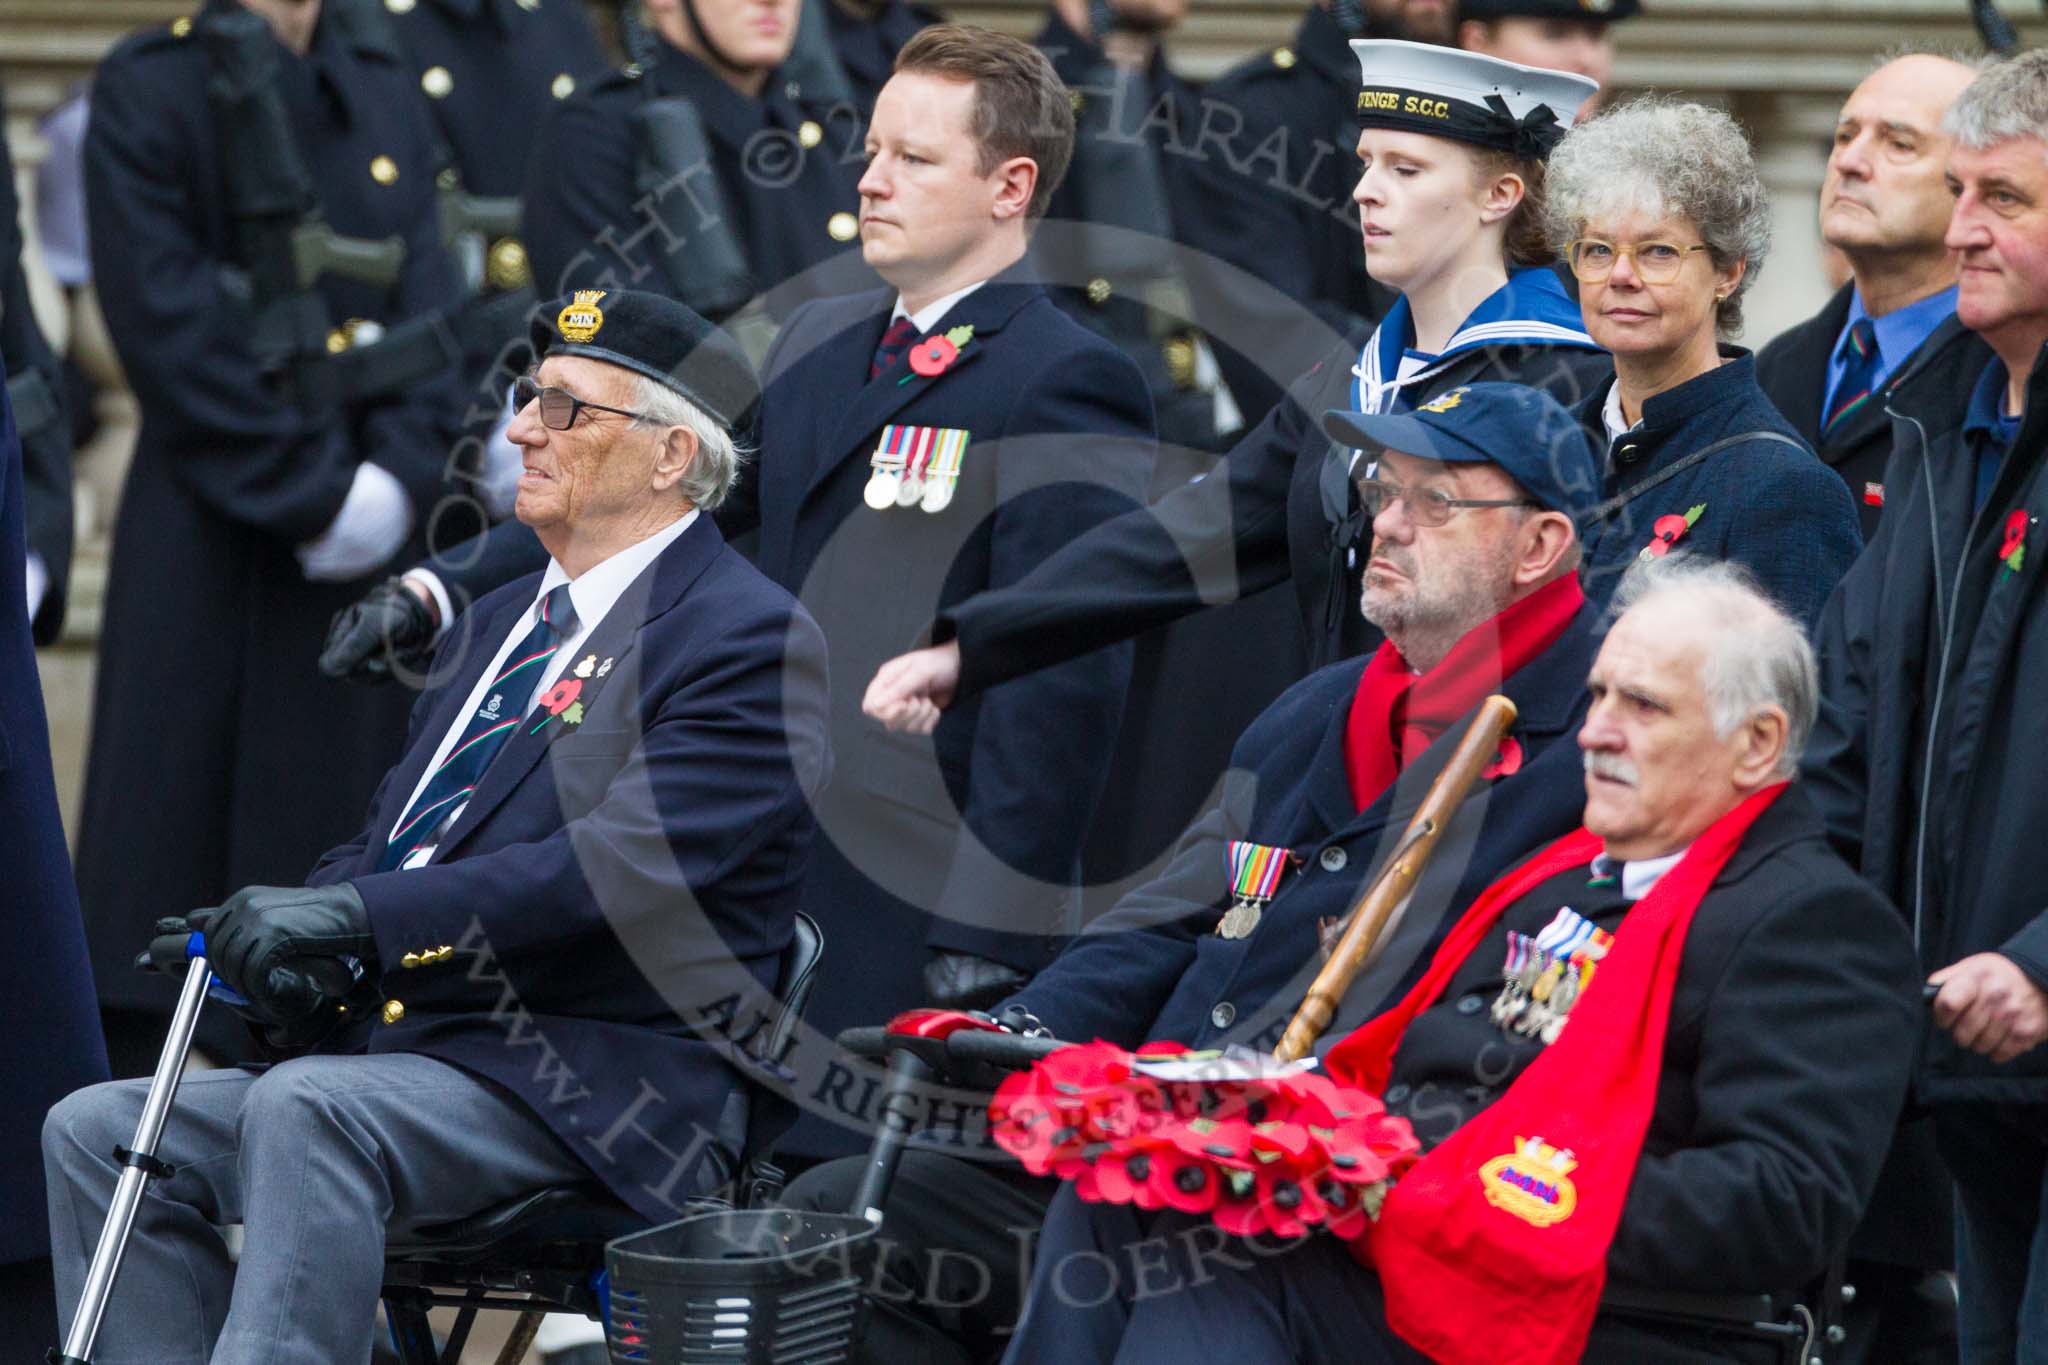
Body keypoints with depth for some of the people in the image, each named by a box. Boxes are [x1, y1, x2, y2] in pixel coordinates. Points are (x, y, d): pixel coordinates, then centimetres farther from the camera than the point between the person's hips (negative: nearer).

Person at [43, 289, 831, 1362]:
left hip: (604, 1102, -9)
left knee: (305, 1108, -34)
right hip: (387, 1053, 9)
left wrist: (353, 918, -27)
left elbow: (616, 869, -20)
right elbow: (387, 838, 22)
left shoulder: (747, 640, -7)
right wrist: (287, 939, -3)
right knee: (98, 1132, -7)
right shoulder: (506, 622, 23)